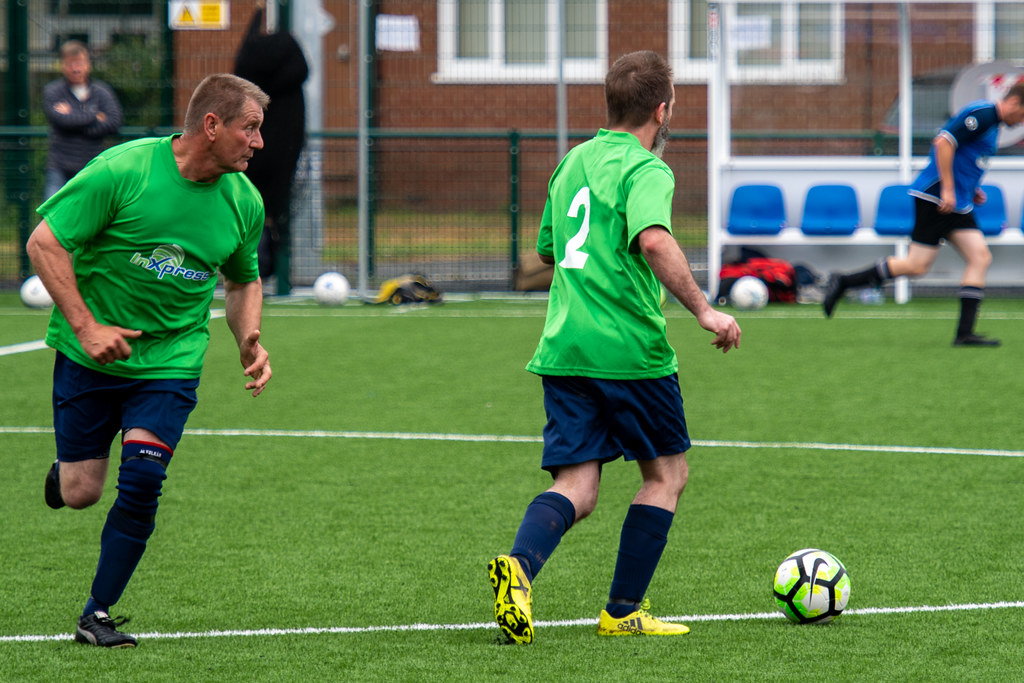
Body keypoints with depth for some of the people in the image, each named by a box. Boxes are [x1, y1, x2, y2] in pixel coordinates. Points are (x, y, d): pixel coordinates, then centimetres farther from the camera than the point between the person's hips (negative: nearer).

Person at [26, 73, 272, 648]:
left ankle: (98, 615, -1)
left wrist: (250, 340, -3)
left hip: (170, 362, 3)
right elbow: (45, 242, -15)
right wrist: (85, 325, -20)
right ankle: (66, 466, 39)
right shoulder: (124, 170, -18)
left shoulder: (244, 201, -2)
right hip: (89, 357, -3)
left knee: (142, 481, -14)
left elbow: (244, 280, 16)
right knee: (79, 494, 0)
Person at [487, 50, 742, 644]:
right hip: (630, 348, -6)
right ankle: (623, 612, 11)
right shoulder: (646, 170, -8)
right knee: (667, 474, 12)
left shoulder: (574, 161, 17)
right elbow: (654, 241, -28)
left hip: (563, 348, 6)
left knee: (577, 487, 2)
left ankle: (520, 564, -27)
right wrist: (704, 310, -24)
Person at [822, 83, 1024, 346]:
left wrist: (971, 189, 20)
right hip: (934, 196, -10)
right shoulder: (981, 114, -13)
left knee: (980, 257, -2)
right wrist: (947, 189, -22)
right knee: (916, 266, -9)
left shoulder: (991, 121, 19)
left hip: (958, 204, 10)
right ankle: (843, 282, 3)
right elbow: (944, 142, -21)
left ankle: (965, 333, -6)